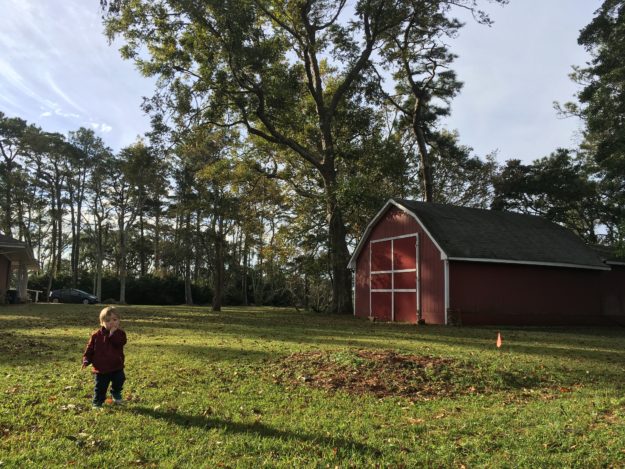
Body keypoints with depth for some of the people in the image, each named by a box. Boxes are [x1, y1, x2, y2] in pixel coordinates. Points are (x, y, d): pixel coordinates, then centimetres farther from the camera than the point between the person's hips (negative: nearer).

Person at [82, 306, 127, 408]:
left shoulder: (120, 334, -3)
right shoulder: (96, 335, -2)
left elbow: (120, 343, -23)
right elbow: (89, 350, 3)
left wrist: (113, 333, -26)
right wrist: (86, 360, -10)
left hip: (116, 367, 0)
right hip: (100, 368, 0)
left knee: (119, 381, 5)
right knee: (100, 388, 5)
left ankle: (116, 393, 35)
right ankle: (97, 403, 25)